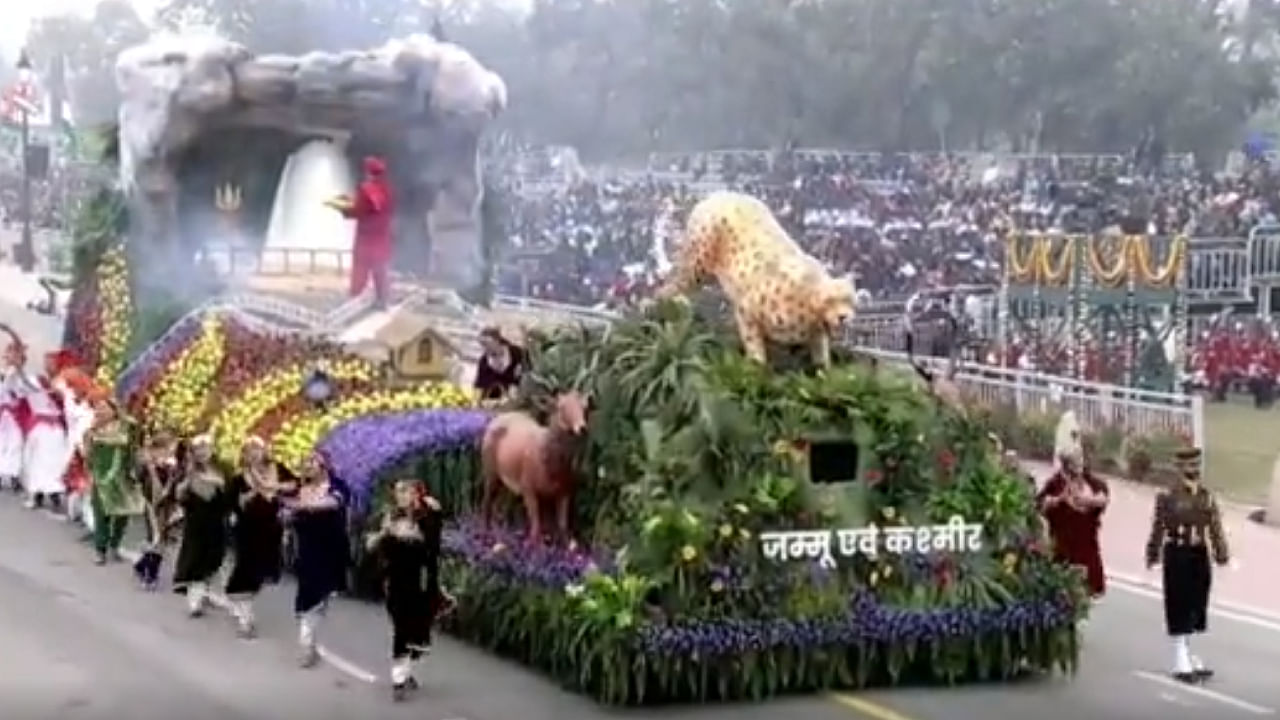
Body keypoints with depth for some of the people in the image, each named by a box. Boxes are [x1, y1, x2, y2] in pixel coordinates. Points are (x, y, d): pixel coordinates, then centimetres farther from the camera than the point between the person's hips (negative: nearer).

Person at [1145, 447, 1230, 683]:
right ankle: (1182, 663, 2)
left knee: (1196, 605, 12)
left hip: (1200, 556, 5)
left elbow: (1216, 528, 7)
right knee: (1179, 607, -2)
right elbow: (1158, 529, -7)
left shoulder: (1207, 496, 7)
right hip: (1177, 555, -5)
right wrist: (1153, 556, -9)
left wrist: (1222, 555, 0)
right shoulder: (1167, 496, -7)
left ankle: (1190, 657, 24)